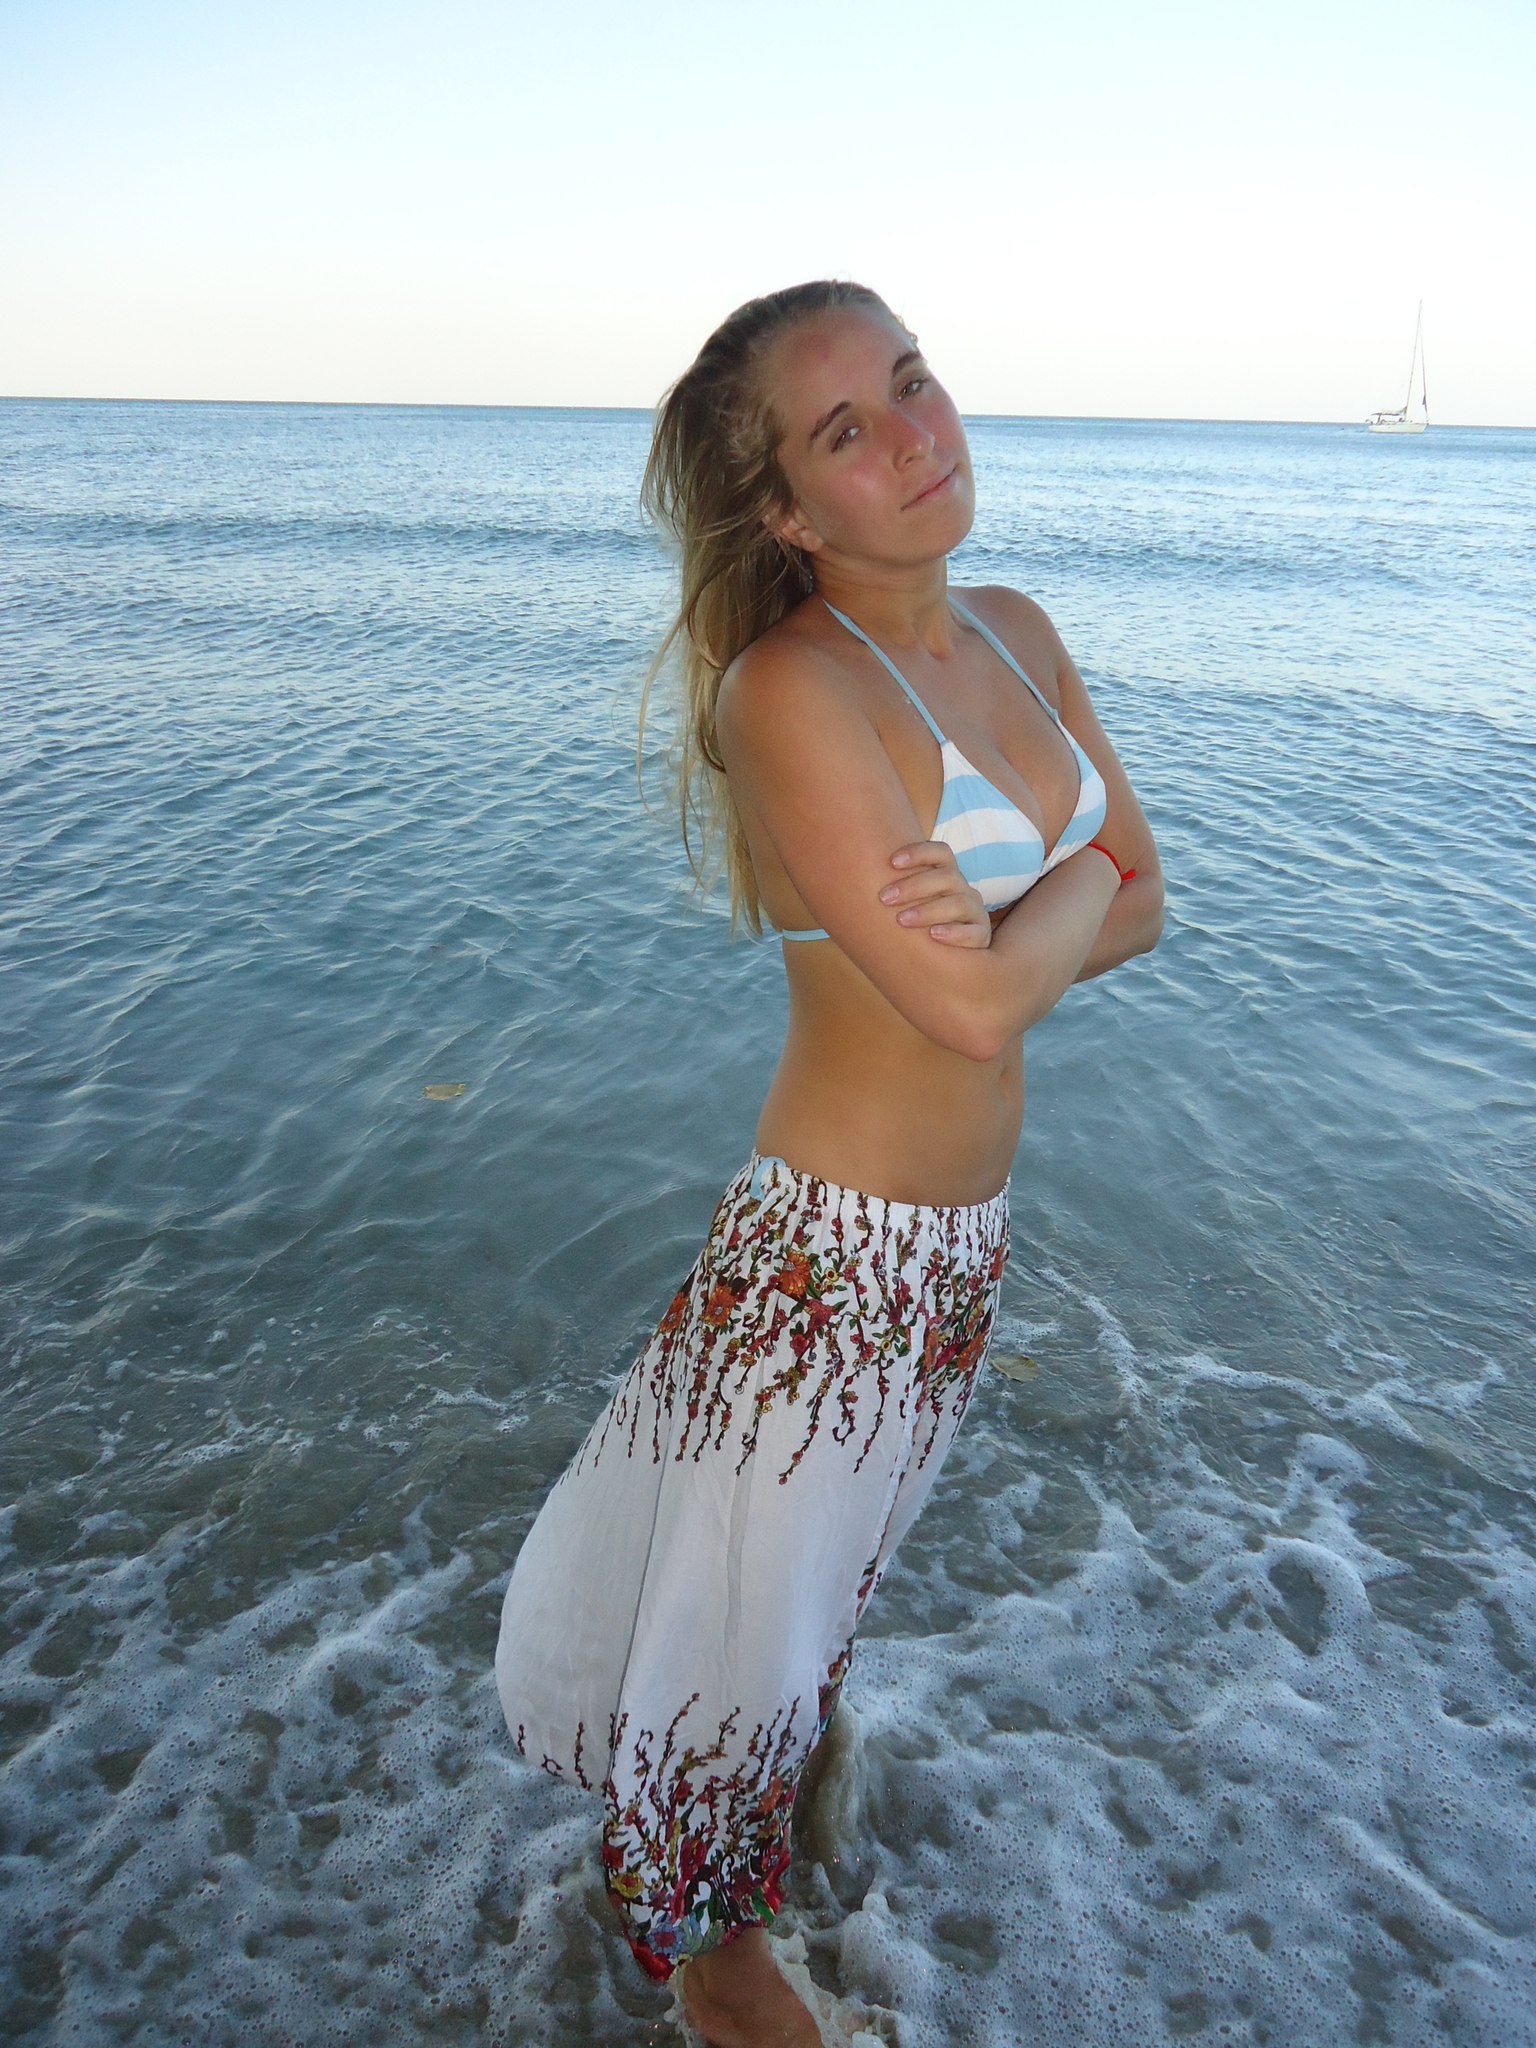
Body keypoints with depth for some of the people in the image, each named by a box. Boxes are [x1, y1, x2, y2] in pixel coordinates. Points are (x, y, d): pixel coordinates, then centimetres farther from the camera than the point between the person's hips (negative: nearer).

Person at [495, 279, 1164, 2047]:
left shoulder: (1013, 633, 1)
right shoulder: (791, 689, -24)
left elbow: (1141, 908, 2)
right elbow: (977, 1008, -27)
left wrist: (1015, 921, -18)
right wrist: (1081, 876, -8)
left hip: (966, 1238, 8)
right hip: (832, 1253, -7)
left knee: (832, 1582, 28)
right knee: (748, 1609, 17)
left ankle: (739, 1856, 59)